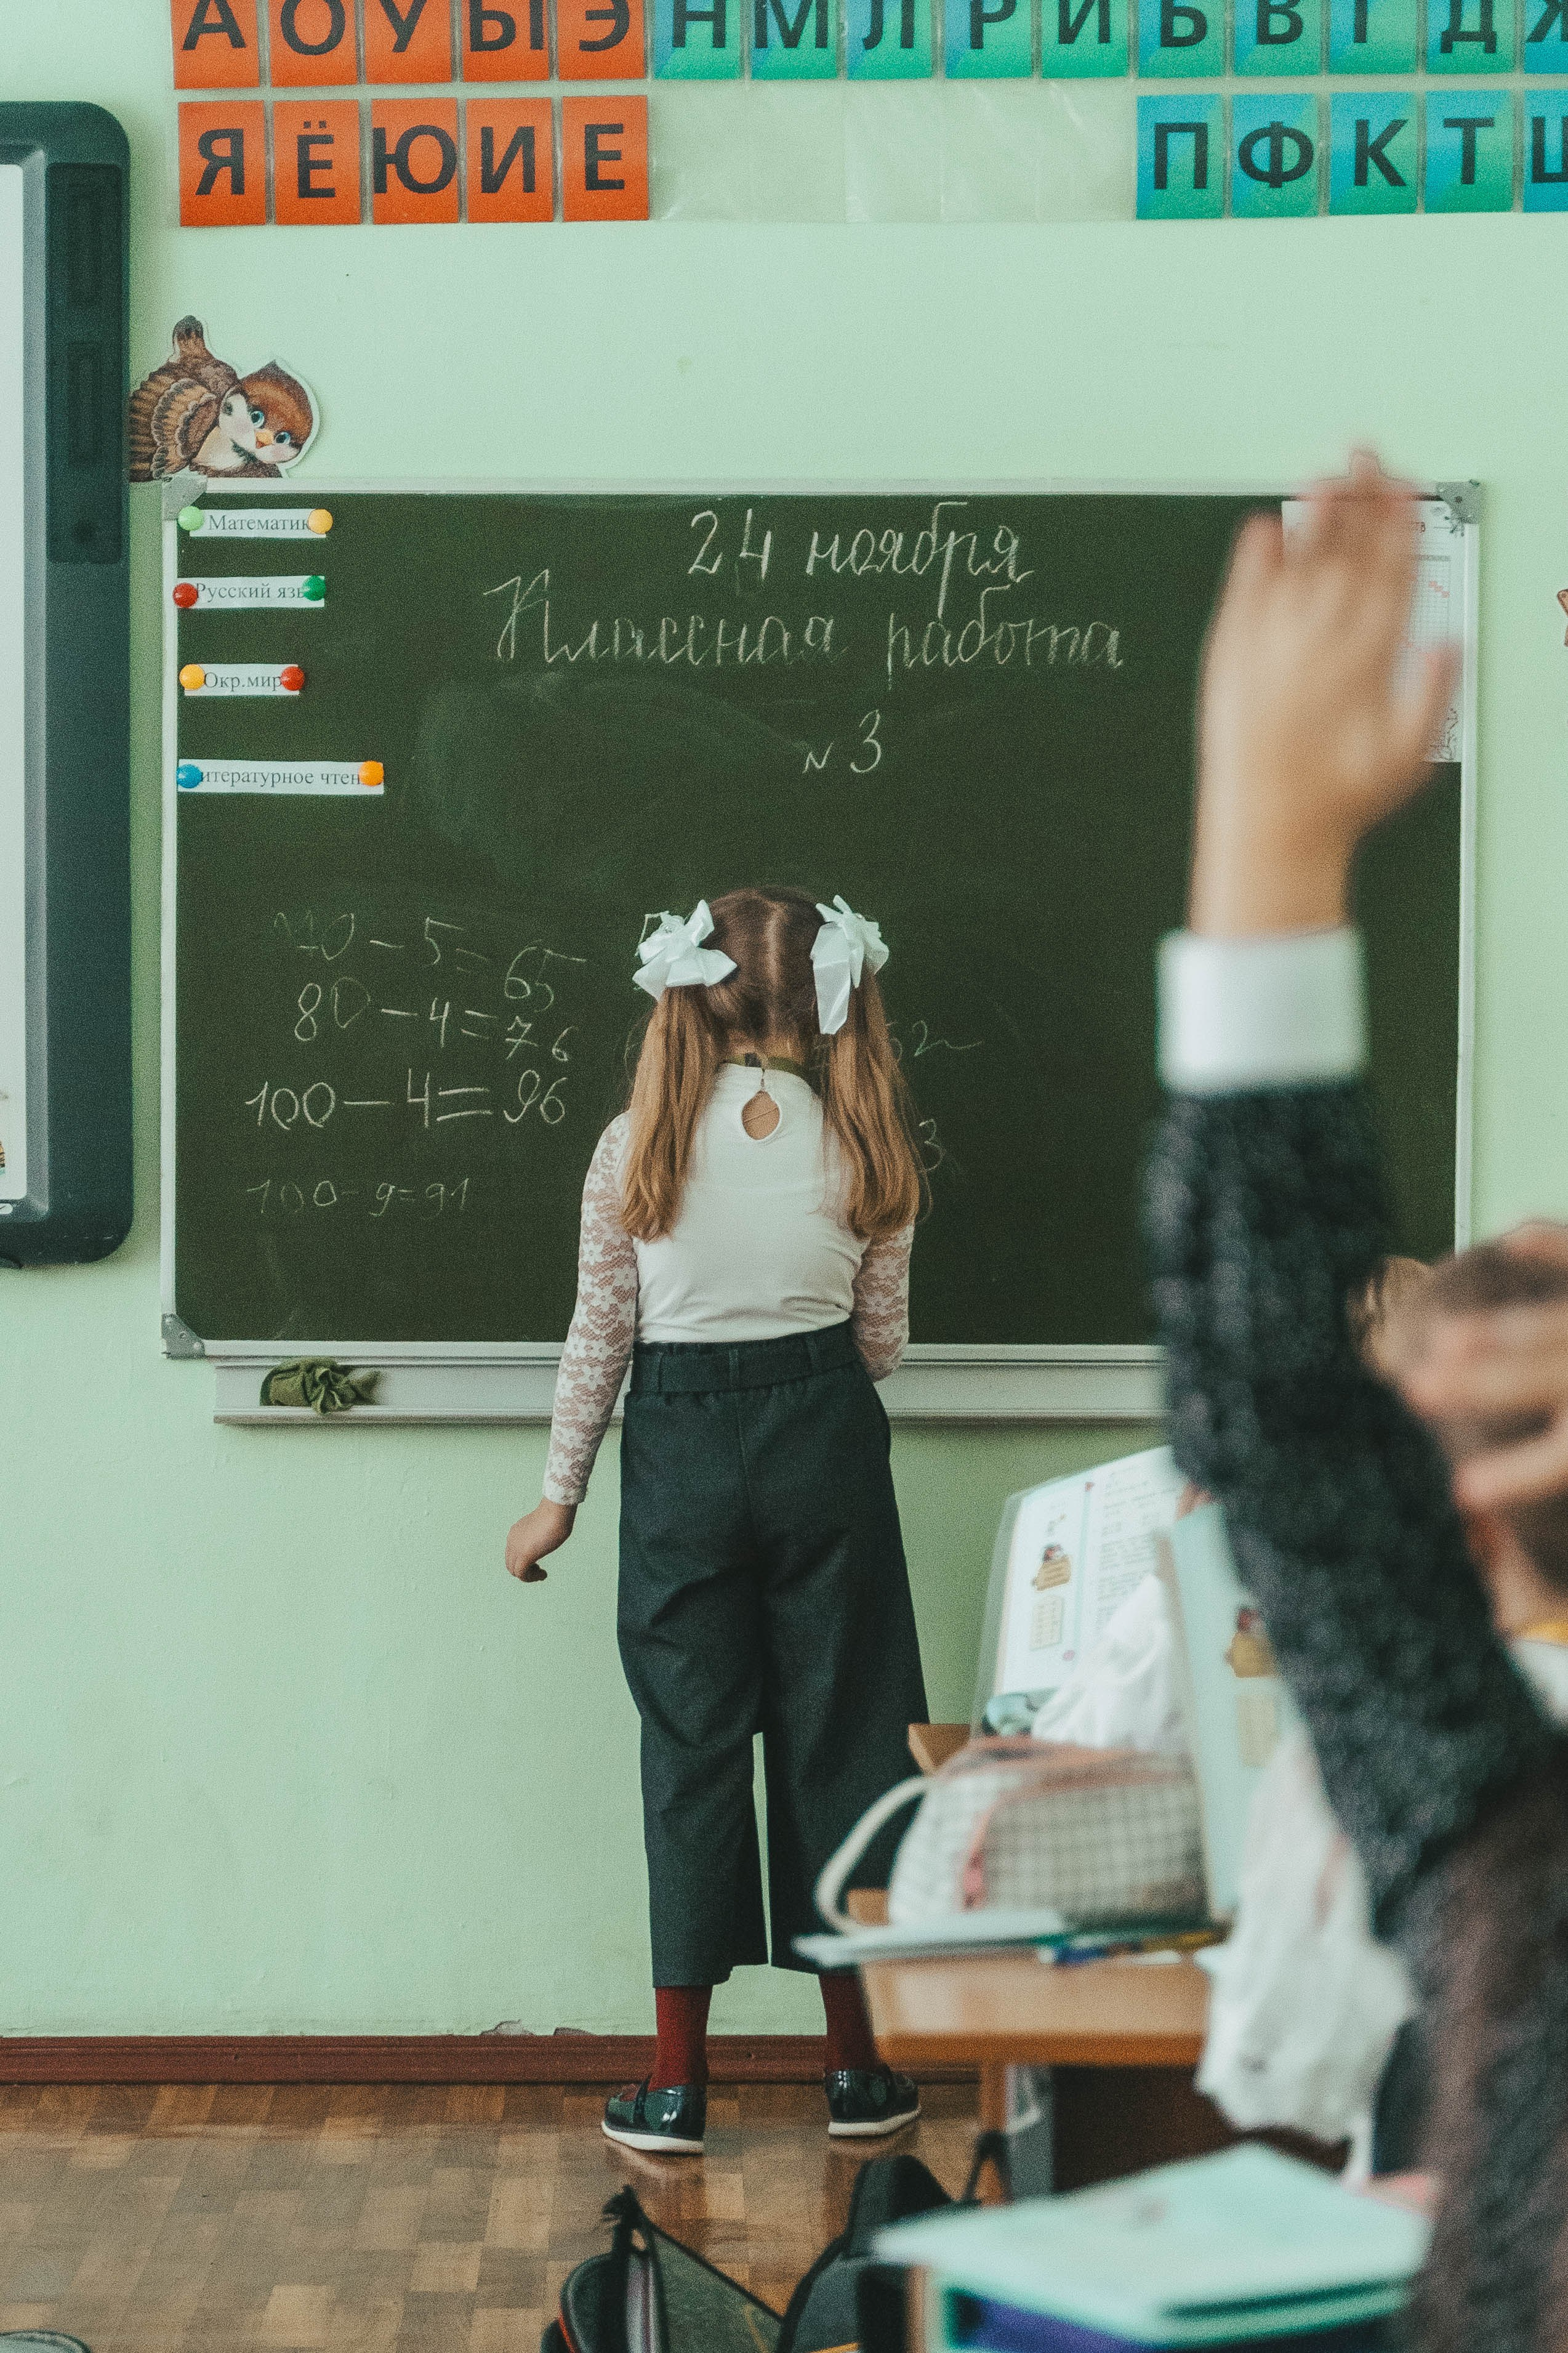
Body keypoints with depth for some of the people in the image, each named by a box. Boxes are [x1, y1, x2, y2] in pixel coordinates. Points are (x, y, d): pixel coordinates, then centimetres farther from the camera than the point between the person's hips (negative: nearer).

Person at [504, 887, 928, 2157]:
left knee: (694, 1746, 7)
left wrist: (559, 1495, 8)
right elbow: (881, 1342, 4)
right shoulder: (863, 1148, -2)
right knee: (838, 1734, 9)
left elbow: (600, 1336, -1)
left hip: (680, 1447, 0)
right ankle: (858, 2068, 17)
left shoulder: (639, 1146, -5)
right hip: (823, 1443, 1)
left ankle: (677, 2084, 11)